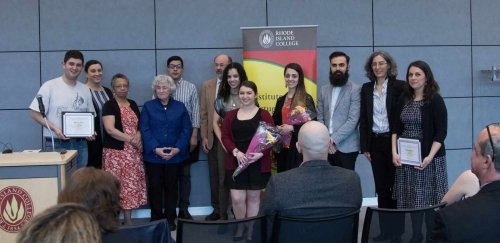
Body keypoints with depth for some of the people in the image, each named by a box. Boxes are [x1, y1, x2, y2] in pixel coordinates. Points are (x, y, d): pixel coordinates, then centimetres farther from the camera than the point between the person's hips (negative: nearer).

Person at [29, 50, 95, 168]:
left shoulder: (85, 90, 9)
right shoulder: (49, 86, -5)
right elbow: (35, 114, -5)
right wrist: (54, 128, -18)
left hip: (80, 144, 4)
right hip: (56, 144, -4)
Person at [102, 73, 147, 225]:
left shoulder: (133, 104, 15)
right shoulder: (109, 105, -5)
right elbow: (110, 129, -16)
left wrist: (139, 135, -5)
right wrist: (131, 139, -17)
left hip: (133, 153, 6)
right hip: (116, 152, -6)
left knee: (131, 185, 6)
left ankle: (128, 219, 13)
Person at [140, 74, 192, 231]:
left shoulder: (180, 107, 6)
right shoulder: (148, 106, 3)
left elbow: (187, 129, 0)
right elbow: (144, 130, -6)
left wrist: (178, 149, -12)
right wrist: (155, 149, -18)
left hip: (175, 156, 1)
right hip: (153, 155, -1)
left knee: (171, 187, 9)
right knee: (155, 187, 5)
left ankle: (170, 218, 18)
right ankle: (156, 219, 15)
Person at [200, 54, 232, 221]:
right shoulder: (207, 86, 8)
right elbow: (203, 114, 8)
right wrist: (204, 137, 3)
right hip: (212, 137, 5)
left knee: (224, 176, -2)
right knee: (214, 176, 13)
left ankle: (223, 213, 7)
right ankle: (216, 209, 25)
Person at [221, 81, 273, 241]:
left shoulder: (264, 115, 0)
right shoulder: (231, 115, 9)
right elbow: (225, 137, 3)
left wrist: (260, 154, -19)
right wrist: (236, 152, -14)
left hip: (258, 163, -2)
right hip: (236, 163, 2)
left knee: (253, 197, 6)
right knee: (237, 198, -2)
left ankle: (251, 231, 20)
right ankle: (240, 227, 22)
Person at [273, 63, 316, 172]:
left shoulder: (306, 99, -5)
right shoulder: (281, 100, 13)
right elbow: (274, 122, 19)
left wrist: (292, 128, -15)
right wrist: (278, 129, -2)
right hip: (283, 148, 5)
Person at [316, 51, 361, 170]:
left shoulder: (355, 90, -5)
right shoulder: (323, 90, 11)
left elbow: (353, 121, -12)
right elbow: (320, 118, 9)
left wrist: (333, 139, -15)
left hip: (346, 148, -4)